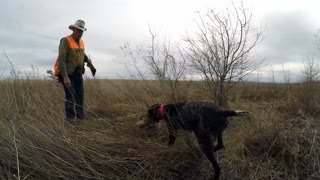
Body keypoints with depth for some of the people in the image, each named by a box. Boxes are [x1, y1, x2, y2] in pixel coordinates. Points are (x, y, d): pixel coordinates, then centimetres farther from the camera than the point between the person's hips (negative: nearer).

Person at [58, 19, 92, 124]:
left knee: (80, 96, 13)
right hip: (67, 74, -7)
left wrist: (87, 59, 5)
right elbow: (61, 60, -22)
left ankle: (81, 117, 26)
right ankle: (70, 120, 3)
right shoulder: (65, 41, -15)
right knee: (70, 98, -7)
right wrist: (65, 77, -28)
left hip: (78, 74, 7)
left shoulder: (81, 42, 7)